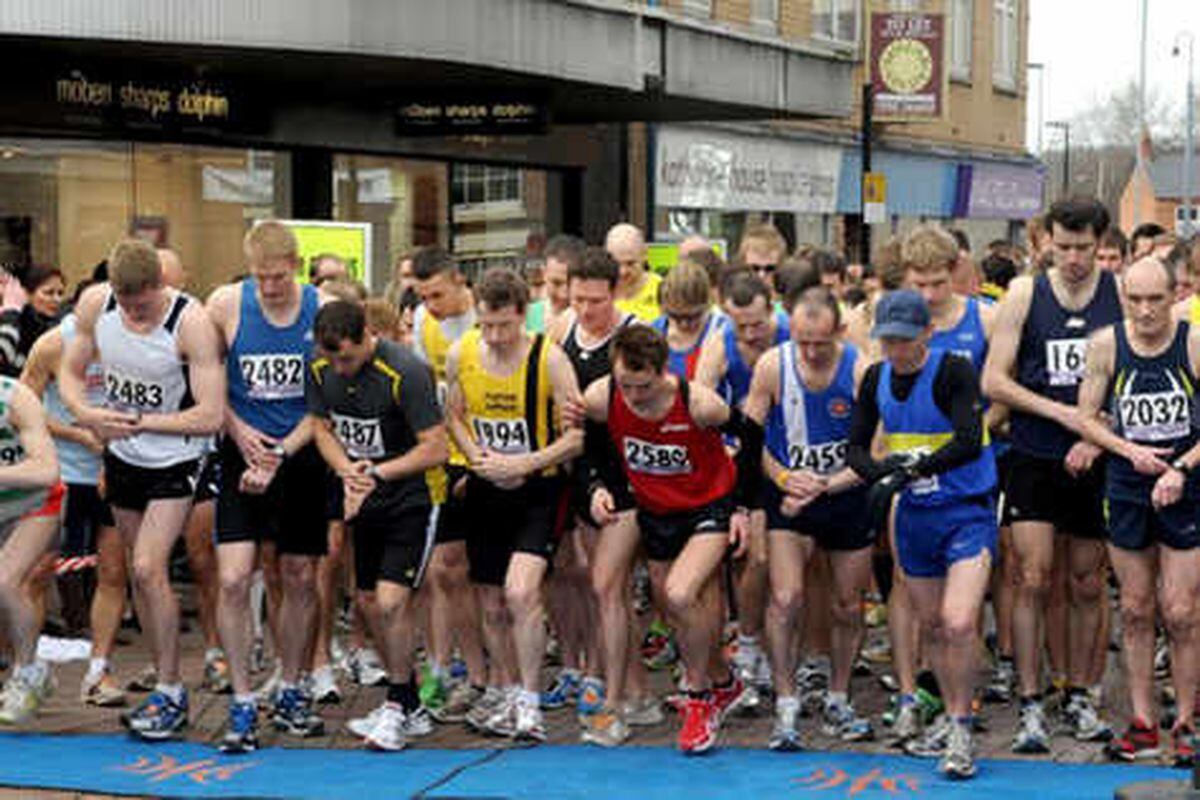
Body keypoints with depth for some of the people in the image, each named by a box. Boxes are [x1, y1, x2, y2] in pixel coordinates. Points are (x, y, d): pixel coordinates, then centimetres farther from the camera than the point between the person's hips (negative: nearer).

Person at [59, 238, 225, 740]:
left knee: (149, 569, -15)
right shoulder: (94, 305, -11)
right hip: (122, 454, 6)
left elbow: (210, 416, -25)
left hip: (176, 459, -5)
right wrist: (88, 414, -18)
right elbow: (70, 372, 3)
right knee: (141, 575, 10)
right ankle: (168, 689, 21)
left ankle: (171, 693, -3)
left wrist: (140, 421, -23)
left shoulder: (191, 323, -25)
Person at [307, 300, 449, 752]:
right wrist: (348, 472, -11)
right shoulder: (321, 371, -4)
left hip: (413, 497, -7)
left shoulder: (405, 372, -23)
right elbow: (321, 427, 7)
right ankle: (410, 708, 25)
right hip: (367, 496, 7)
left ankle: (397, 707, 2)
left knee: (390, 600, -16)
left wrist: (377, 472, -21)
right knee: (369, 602, 10)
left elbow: (436, 448, -21)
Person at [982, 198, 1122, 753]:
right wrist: (1061, 412, -11)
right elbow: (993, 382, -1)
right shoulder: (1024, 294, 0)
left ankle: (1079, 699, 23)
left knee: (1088, 586, 9)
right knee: (1032, 581, -5)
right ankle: (1030, 707, 1)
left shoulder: (1122, 295, 1)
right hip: (1034, 460, -1)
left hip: (1094, 463, 1)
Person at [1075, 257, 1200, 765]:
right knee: (1135, 610, 8)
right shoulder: (1106, 344, -2)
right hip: (1127, 489, 2)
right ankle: (1142, 723, 16)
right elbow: (1087, 417, 4)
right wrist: (1130, 450, -11)